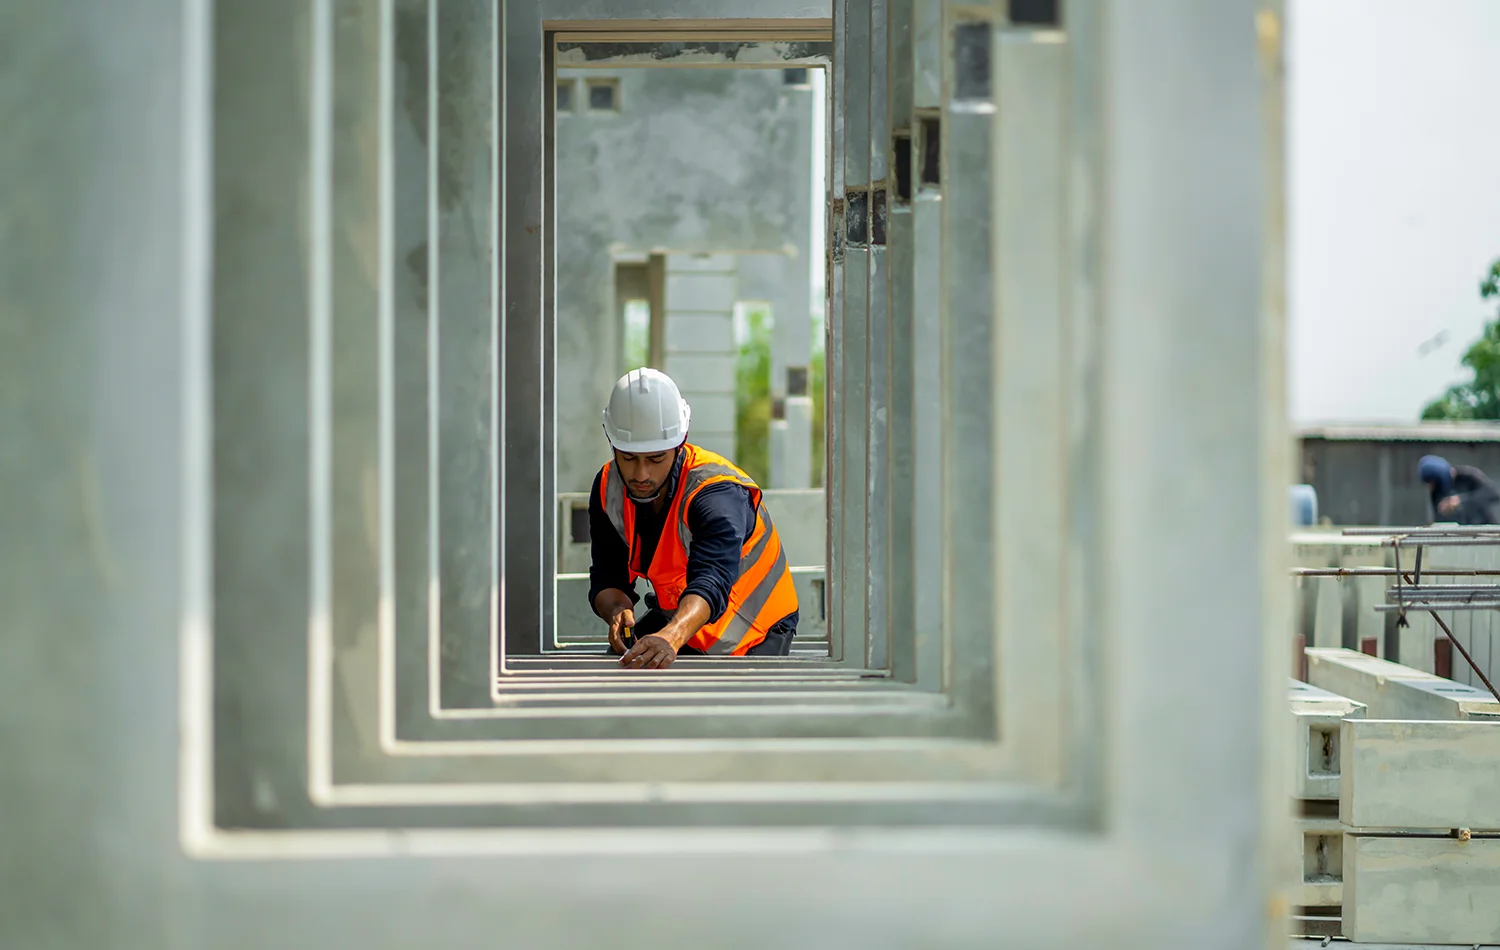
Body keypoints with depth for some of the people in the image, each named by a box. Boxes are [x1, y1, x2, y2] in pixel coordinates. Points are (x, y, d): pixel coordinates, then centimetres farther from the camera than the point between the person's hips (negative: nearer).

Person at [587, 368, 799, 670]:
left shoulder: (718, 494, -34)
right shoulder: (608, 488, -13)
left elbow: (712, 582, -51)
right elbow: (607, 578, -12)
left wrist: (670, 639, -70)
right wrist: (618, 610, -37)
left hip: (756, 632, -5)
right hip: (676, 620, 5)